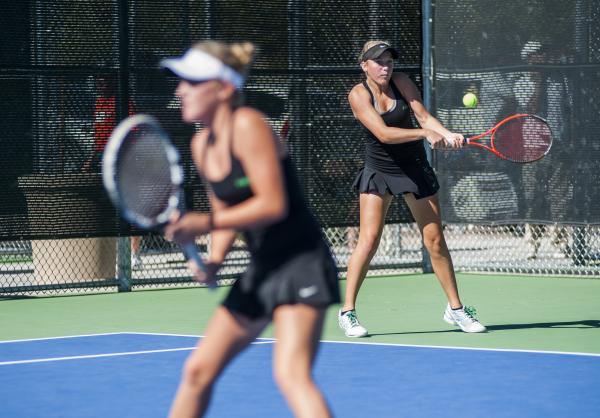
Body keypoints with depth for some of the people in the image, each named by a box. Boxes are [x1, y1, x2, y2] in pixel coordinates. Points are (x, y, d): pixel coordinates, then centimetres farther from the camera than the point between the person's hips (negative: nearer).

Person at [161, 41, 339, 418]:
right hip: (262, 270, 9)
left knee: (291, 374, -24)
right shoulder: (202, 145, 7)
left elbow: (273, 205, -22)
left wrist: (206, 224, -25)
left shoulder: (247, 125, -17)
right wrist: (213, 261, 0)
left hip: (302, 263, -9)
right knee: (198, 370, 11)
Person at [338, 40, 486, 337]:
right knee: (369, 239, -14)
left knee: (435, 241, 4)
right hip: (378, 171, -3)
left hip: (415, 167, 3)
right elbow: (383, 133, -24)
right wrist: (425, 134, -33)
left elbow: (423, 115, -12)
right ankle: (347, 311, -5)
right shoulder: (358, 95, -14)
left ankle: (455, 308, 16)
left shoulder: (400, 81, -4)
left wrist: (448, 134, -31)